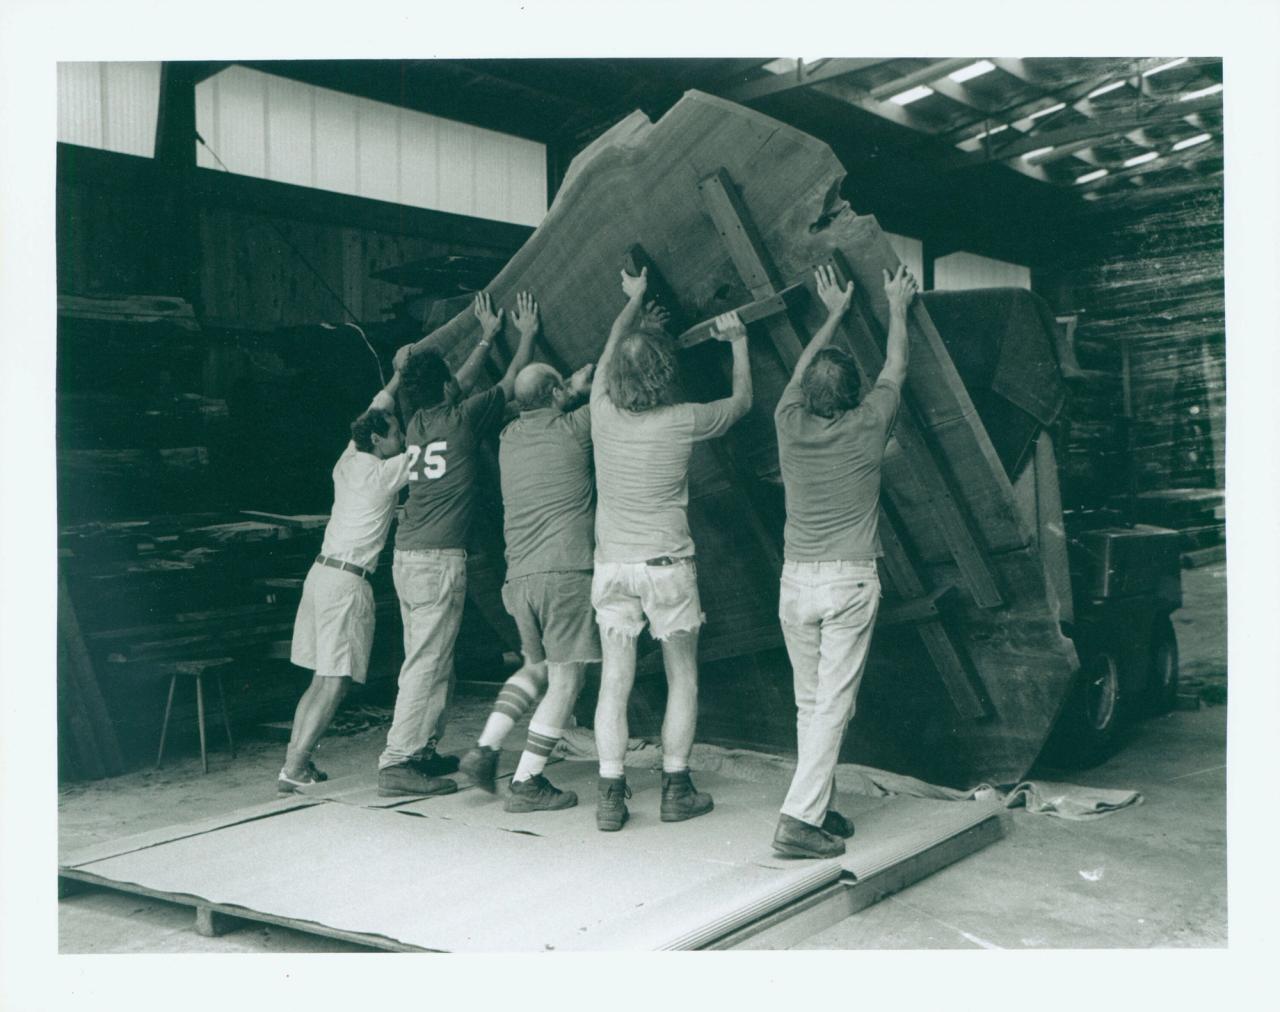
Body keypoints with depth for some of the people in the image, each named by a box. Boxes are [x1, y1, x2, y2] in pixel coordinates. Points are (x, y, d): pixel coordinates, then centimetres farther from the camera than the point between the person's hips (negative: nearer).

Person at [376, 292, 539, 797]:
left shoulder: (417, 420, 12)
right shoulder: (461, 419, -7)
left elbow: (461, 386, 32)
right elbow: (510, 384, 9)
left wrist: (487, 336, 42)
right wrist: (527, 334, 25)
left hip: (407, 555, 8)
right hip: (440, 559, -8)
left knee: (431, 661, 16)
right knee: (426, 664, -6)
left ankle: (422, 750, 23)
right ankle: (397, 763, -7)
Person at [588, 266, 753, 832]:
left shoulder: (603, 413, -2)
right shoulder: (681, 422, -11)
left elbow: (611, 346, 19)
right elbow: (742, 400, 9)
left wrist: (634, 299, 35)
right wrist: (738, 342, 24)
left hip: (612, 566, 3)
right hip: (667, 565, -3)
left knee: (615, 680, 5)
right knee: (682, 679, 12)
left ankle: (610, 796, 4)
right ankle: (676, 789, 15)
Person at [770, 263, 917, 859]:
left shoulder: (790, 423, -1)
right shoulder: (866, 427, -6)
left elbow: (803, 369, 20)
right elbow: (895, 368, 13)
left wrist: (834, 314, 34)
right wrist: (898, 307, 28)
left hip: (796, 581, 4)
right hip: (850, 583, -4)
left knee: (809, 703, 13)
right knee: (833, 705, -3)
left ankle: (819, 808, 19)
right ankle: (800, 820, -7)